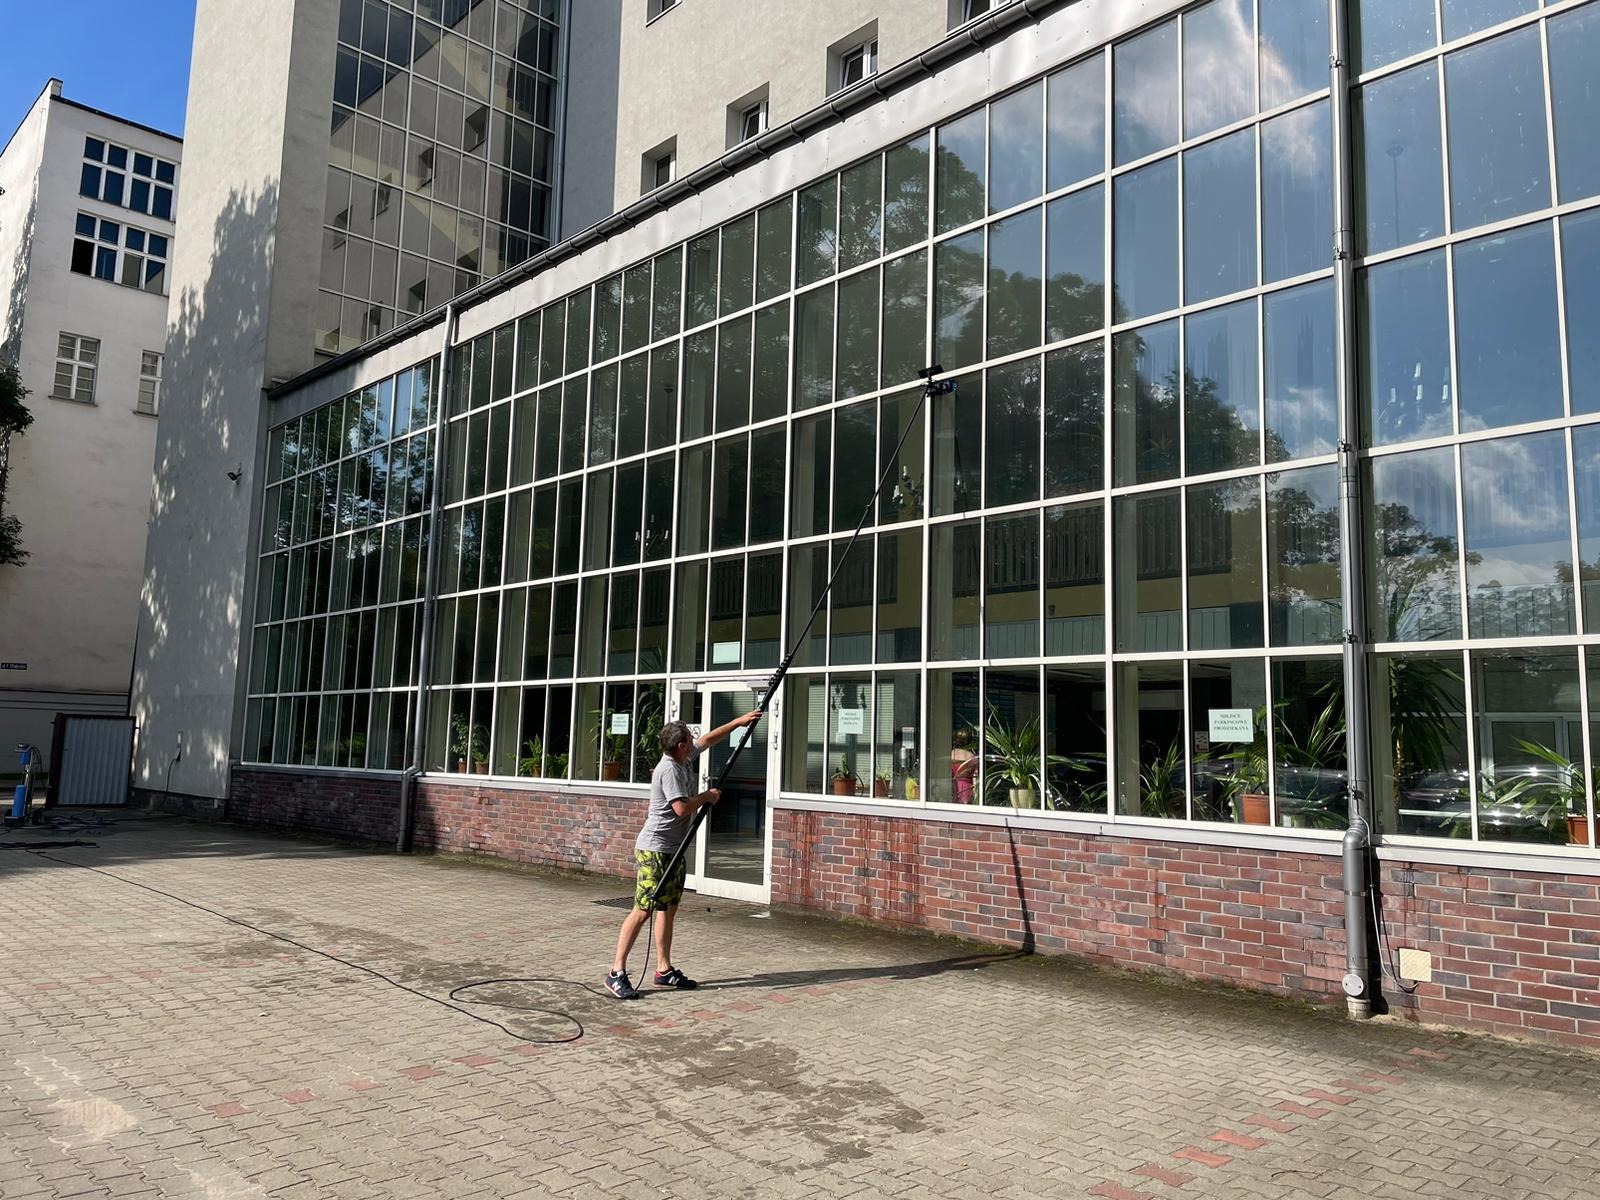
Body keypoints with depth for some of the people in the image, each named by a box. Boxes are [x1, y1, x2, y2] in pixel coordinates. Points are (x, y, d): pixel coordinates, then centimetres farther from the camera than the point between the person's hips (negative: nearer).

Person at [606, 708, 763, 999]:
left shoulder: (686, 758, 9)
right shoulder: (669, 768, -19)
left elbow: (709, 738, 24)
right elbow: (681, 808, -25)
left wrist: (739, 721, 26)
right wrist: (707, 796, -9)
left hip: (675, 850, 10)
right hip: (655, 850, -10)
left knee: (668, 909, 12)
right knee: (643, 910, -10)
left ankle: (664, 970, 20)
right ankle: (617, 973, -6)